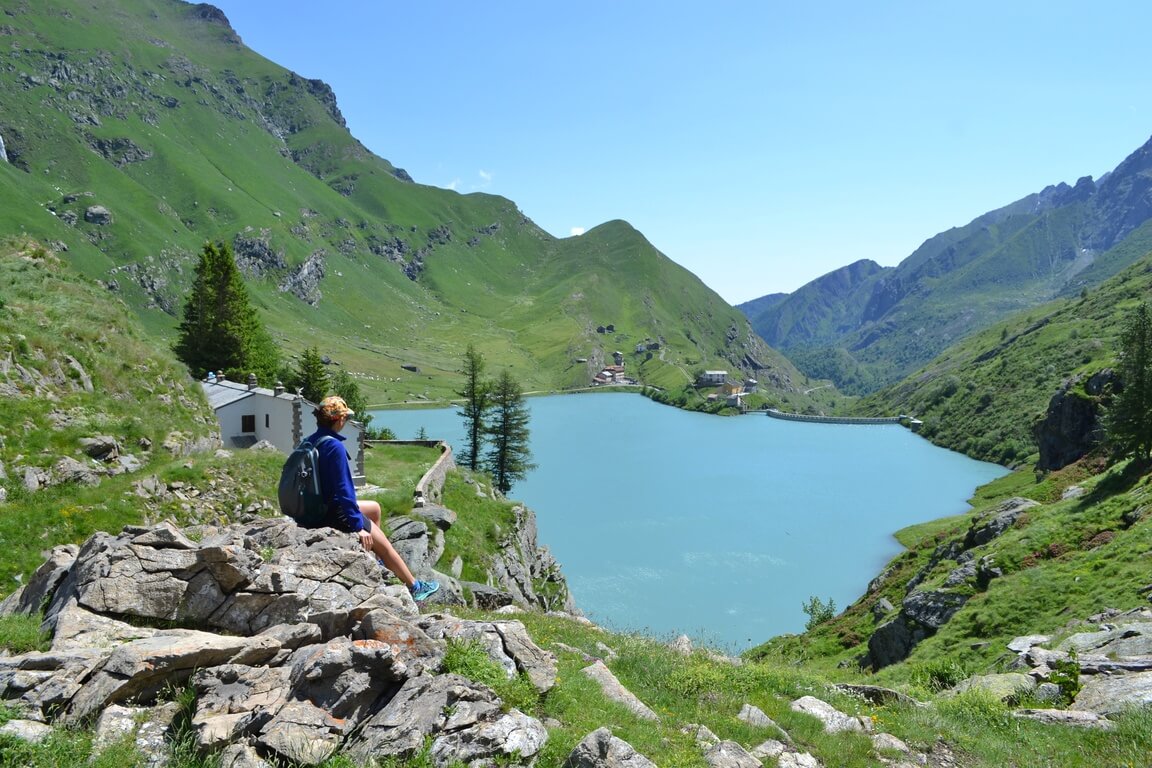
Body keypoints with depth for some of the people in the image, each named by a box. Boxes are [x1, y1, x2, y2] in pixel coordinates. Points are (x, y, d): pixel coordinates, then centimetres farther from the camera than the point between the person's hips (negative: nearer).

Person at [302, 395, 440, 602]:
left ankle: (375, 561, 34)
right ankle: (415, 587, 21)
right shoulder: (334, 446, -24)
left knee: (374, 508, 29)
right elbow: (344, 490, -25)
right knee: (386, 547, 7)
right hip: (335, 514, -9)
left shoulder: (309, 442, 3)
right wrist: (358, 526, -19)